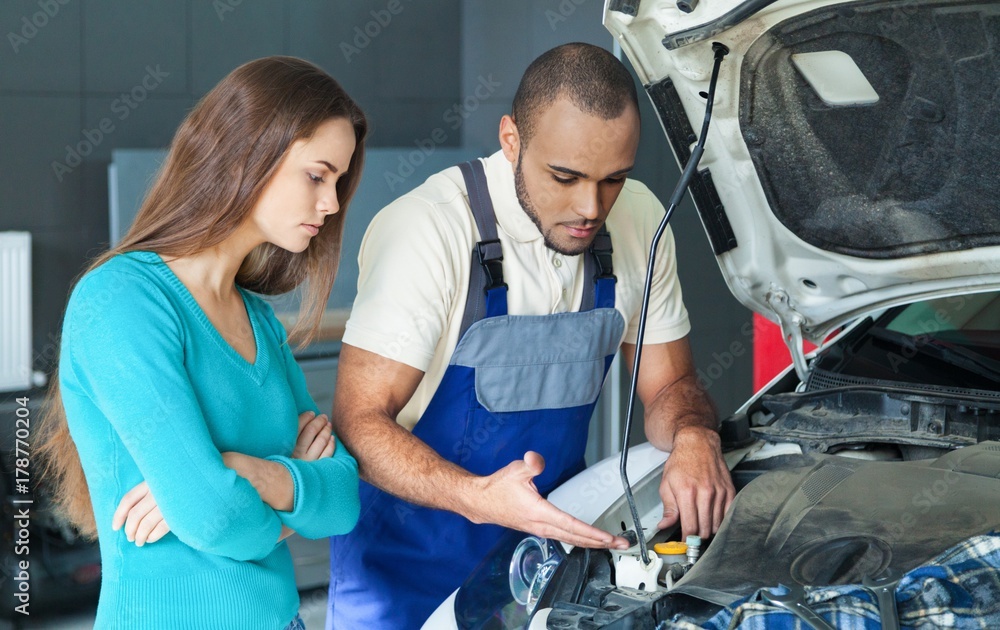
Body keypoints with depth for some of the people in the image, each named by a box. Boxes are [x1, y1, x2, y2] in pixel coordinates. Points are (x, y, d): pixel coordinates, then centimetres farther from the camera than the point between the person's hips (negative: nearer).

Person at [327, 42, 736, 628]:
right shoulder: (428, 230, -24)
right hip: (412, 556, -5)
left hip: (555, 529, 5)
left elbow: (670, 386, 5)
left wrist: (695, 437, -19)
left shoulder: (639, 220, -6)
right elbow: (359, 422, -24)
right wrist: (478, 497, -41)